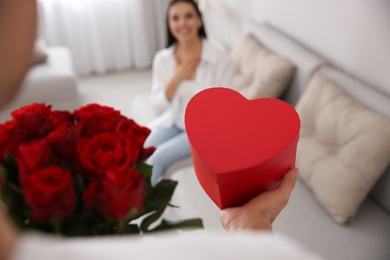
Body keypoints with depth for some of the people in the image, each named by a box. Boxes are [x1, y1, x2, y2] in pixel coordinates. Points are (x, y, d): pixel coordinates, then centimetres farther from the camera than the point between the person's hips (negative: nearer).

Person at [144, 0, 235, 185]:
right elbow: (157, 107, -9)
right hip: (172, 122, 3)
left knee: (158, 157, -22)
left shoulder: (220, 60, -17)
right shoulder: (162, 59, -8)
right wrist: (177, 78, -23)